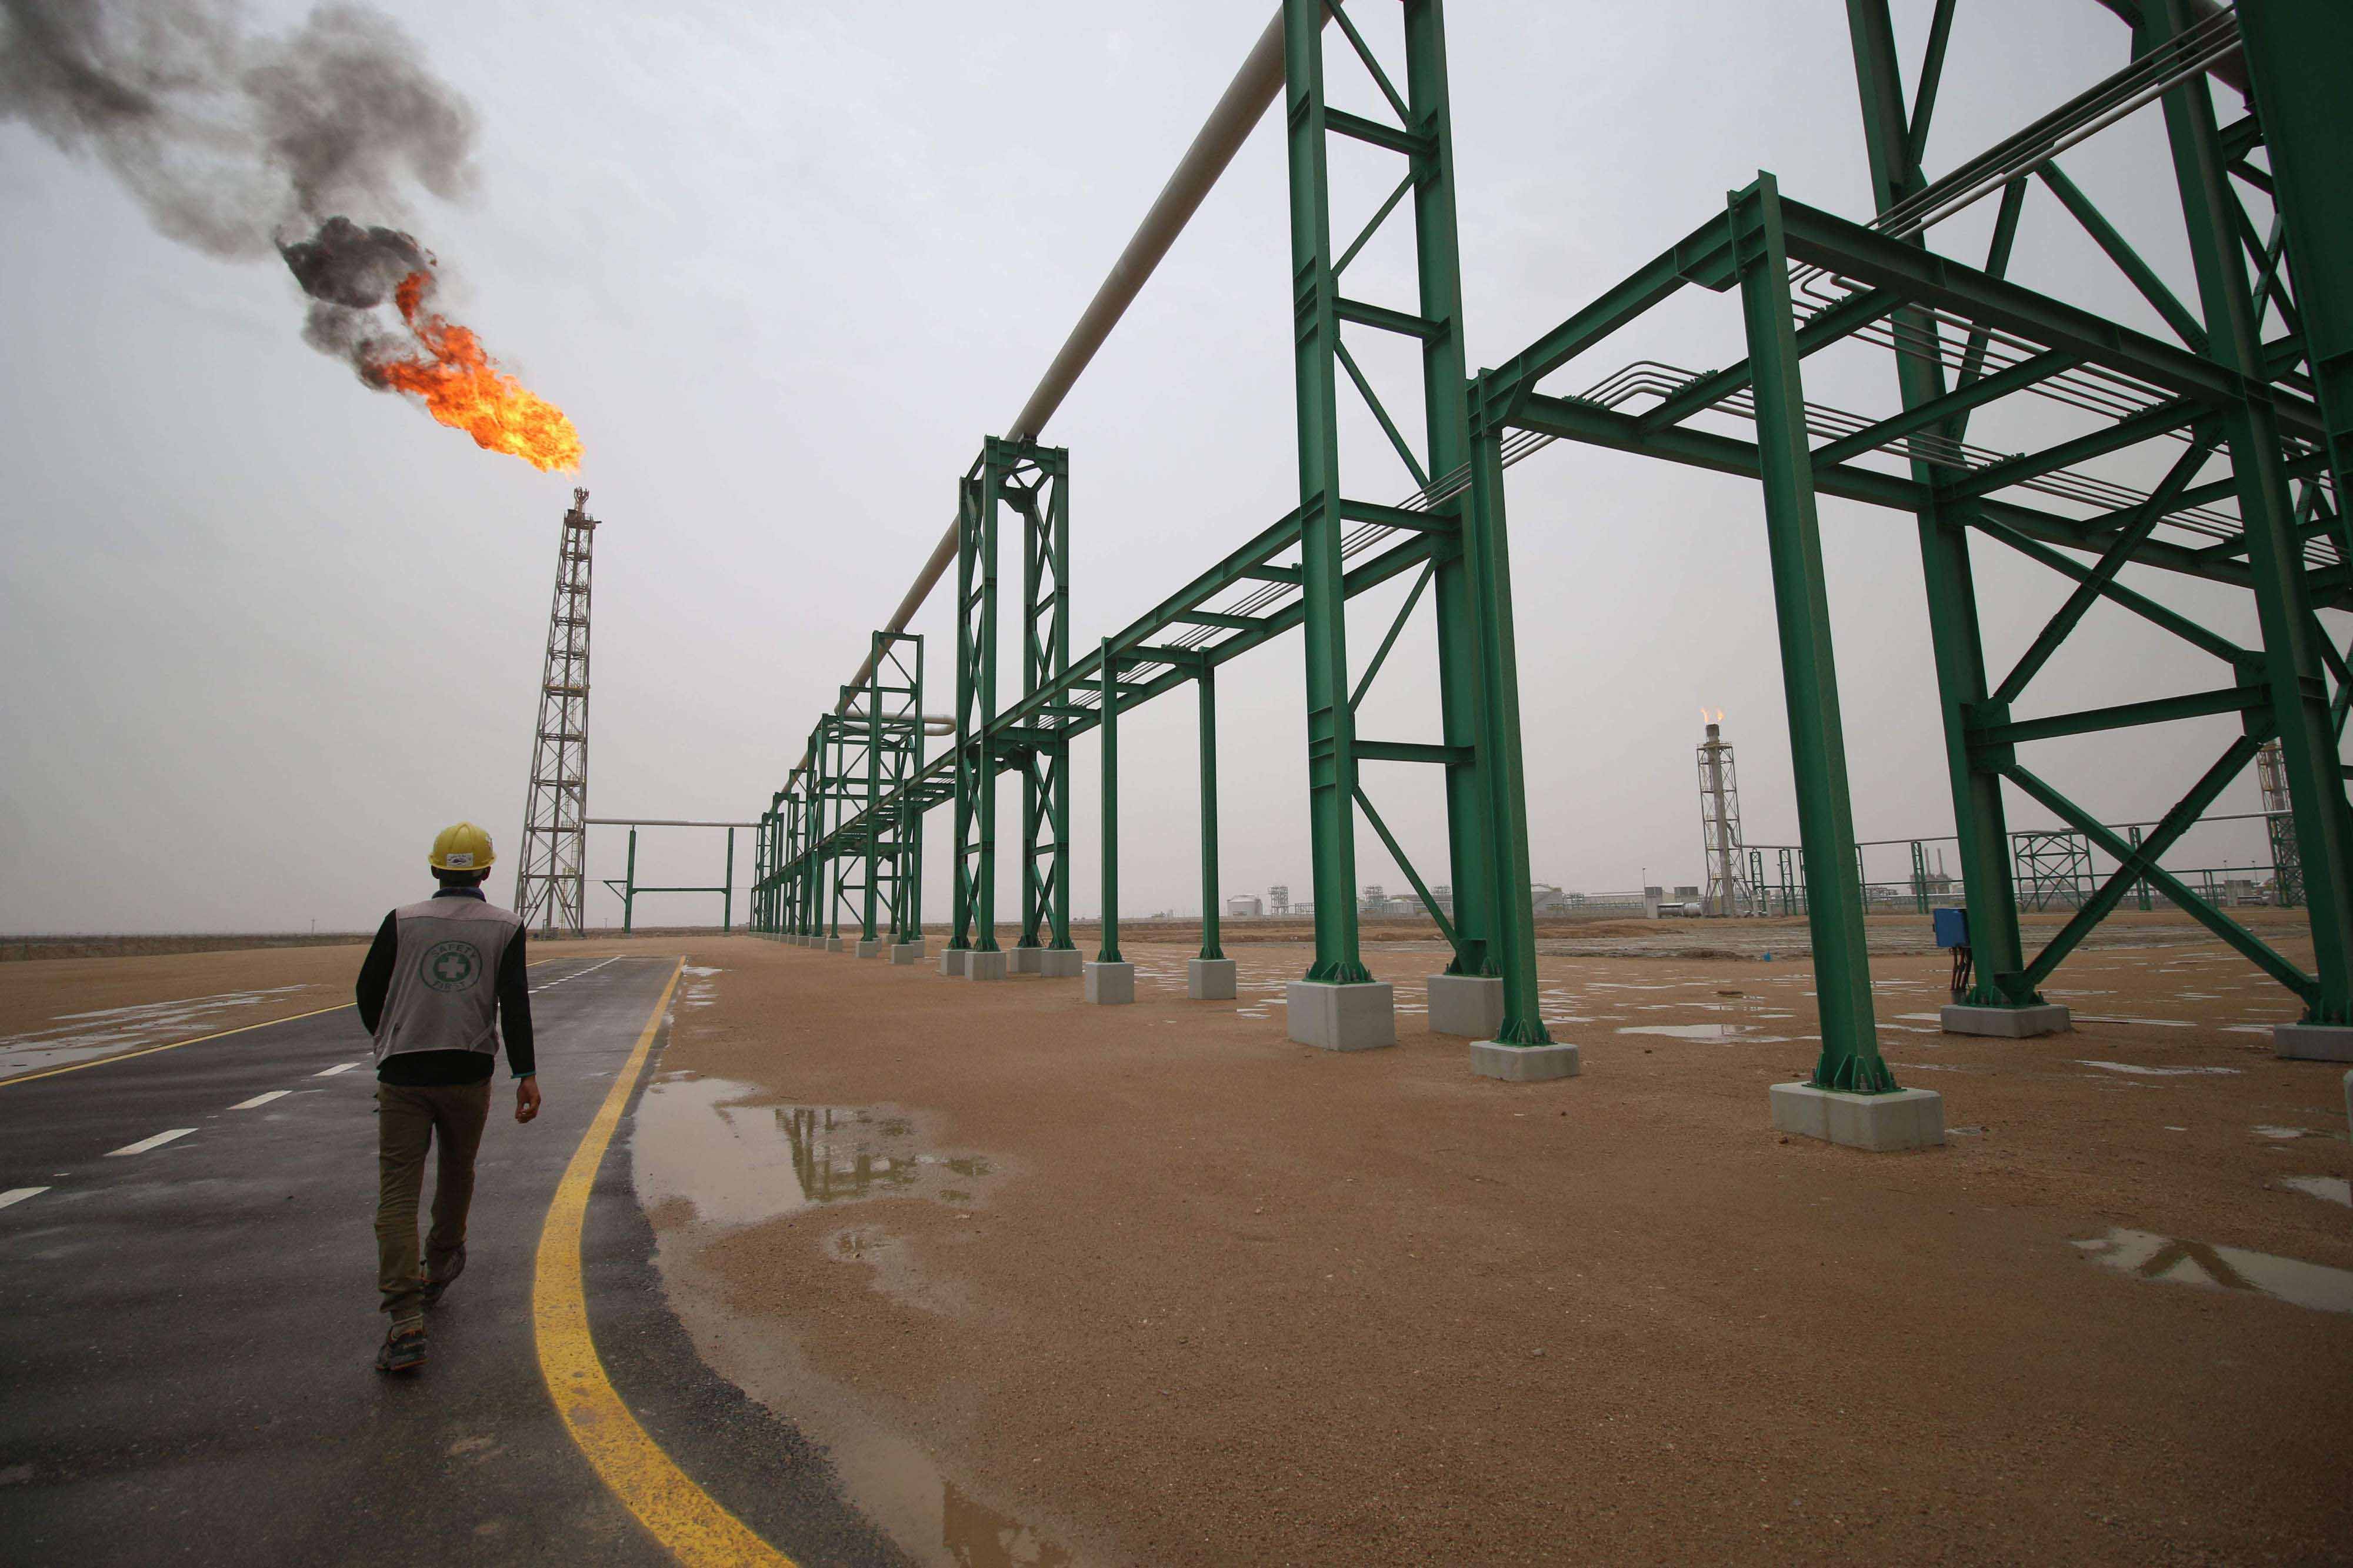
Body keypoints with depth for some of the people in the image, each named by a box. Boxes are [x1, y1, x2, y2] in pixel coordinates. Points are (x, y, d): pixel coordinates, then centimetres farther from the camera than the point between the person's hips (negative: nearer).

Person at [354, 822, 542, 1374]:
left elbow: (368, 991, 8)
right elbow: (515, 1003, -10)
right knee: (457, 1172, 23)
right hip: (469, 1074, 1)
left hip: (403, 1075, 0)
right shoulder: (506, 927, -1)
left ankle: (406, 1321, -9)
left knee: (397, 1192, 0)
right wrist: (526, 1073, -10)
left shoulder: (402, 922, 1)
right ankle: (441, 1265, 42)